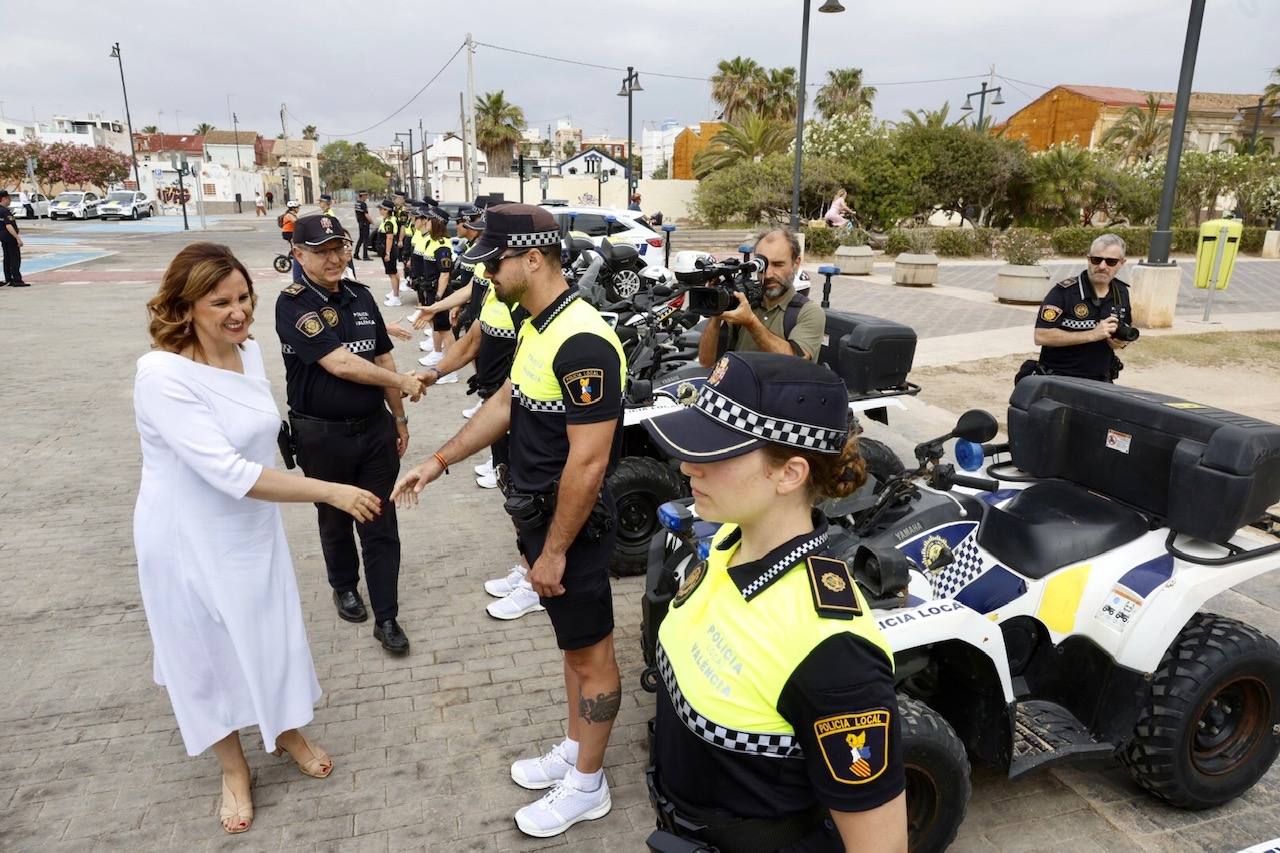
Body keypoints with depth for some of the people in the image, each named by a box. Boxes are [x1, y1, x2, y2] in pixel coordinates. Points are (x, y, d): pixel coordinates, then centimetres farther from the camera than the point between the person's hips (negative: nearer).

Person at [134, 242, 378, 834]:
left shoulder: (248, 349, -5)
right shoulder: (162, 373, -28)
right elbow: (227, 471, -34)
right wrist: (331, 492, -35)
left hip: (253, 526, 6)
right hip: (190, 540, -5)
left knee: (272, 634, 19)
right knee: (209, 650, 14)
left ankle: (287, 730, 46)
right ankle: (233, 768, 38)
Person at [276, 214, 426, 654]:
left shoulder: (361, 296, 4)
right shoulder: (293, 303, -14)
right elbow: (340, 363, -23)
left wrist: (399, 418, 12)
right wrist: (402, 382, -14)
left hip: (375, 429, 4)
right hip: (323, 436, -4)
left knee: (380, 525, 5)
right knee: (335, 519, 17)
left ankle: (386, 618, 13)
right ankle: (345, 587, 42)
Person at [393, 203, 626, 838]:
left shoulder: (582, 342, -26)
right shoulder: (536, 324, 6)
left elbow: (588, 461, -27)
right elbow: (507, 402, 16)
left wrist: (554, 551, -20)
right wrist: (440, 460, 14)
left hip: (572, 523, -9)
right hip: (539, 513, 10)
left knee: (590, 650, 8)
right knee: (572, 641, 22)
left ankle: (587, 786, 27)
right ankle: (575, 750, 41)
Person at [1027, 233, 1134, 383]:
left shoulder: (1121, 292, 8)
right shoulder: (1063, 291, -12)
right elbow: (1041, 336, -22)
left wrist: (1122, 342, -1)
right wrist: (1092, 335, -22)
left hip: (1101, 382, 5)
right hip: (1059, 380, -5)